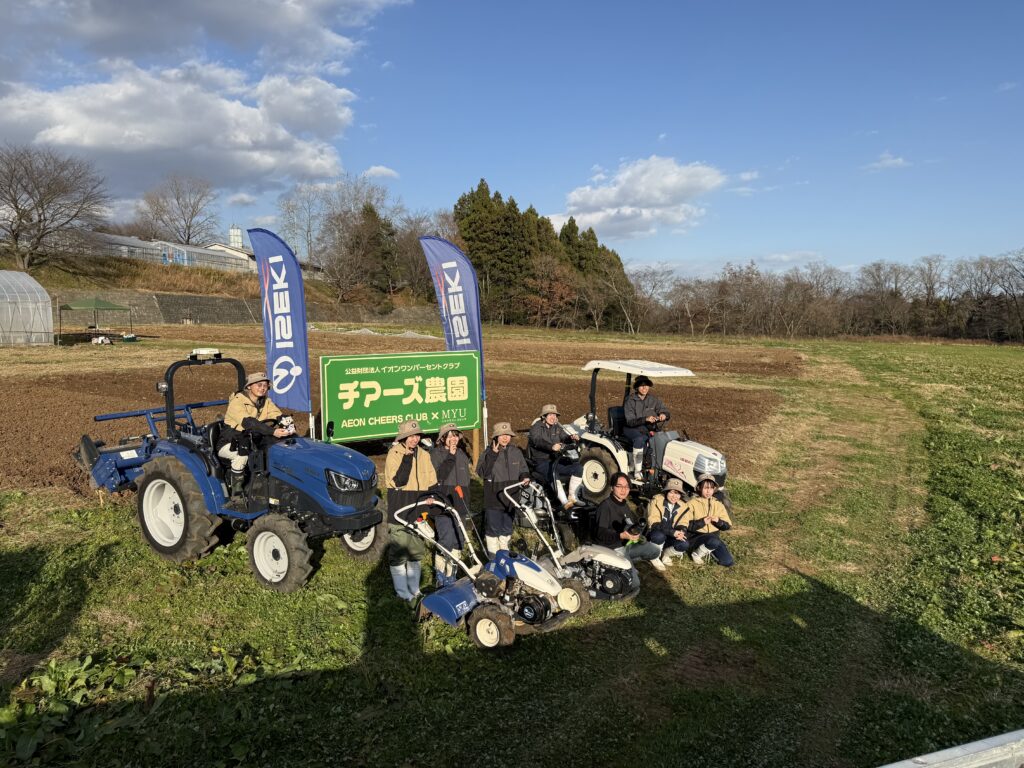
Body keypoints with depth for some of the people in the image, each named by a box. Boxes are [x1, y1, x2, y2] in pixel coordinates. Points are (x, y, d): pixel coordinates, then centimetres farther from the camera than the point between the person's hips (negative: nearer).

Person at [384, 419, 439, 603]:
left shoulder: (424, 455, 8)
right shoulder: (394, 454, -8)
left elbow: (432, 482, 13)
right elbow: (398, 481, -21)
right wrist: (407, 457, -23)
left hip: (418, 511, 5)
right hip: (399, 512, -5)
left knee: (416, 551, 14)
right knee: (399, 552, -3)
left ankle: (414, 589, 26)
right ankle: (403, 592, 9)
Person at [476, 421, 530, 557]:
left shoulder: (516, 452, 5)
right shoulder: (489, 452, -8)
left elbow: (523, 469, 15)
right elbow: (482, 472, -20)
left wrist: (525, 477, -7)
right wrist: (493, 454, -25)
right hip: (493, 497, -4)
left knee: (507, 526, 17)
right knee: (493, 526, 2)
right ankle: (493, 554, 19)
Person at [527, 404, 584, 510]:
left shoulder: (557, 427, 17)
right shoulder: (536, 427, -3)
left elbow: (564, 437, 1)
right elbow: (537, 441, -23)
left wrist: (572, 438, -24)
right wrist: (551, 447, -42)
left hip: (556, 460, 6)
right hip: (540, 462, -6)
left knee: (578, 468, -13)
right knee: (553, 474, -37)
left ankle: (572, 497, -5)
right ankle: (564, 502, -41)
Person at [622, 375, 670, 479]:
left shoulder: (653, 399, 5)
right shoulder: (630, 400, -8)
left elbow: (666, 413, 5)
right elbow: (630, 421, -17)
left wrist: (664, 415, -20)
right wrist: (645, 419, -32)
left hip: (648, 429, 4)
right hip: (631, 429, -4)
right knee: (640, 439, -37)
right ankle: (637, 471, -31)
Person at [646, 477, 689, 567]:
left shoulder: (682, 506, 0)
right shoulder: (656, 501, -16)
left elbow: (682, 524, 2)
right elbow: (654, 524, -22)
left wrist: (681, 532, -24)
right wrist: (672, 532, -33)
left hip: (670, 538, 4)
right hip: (656, 535, -4)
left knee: (684, 545, -26)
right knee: (659, 535, -38)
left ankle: (666, 554, 6)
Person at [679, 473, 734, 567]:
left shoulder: (718, 505, 9)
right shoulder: (692, 504, -5)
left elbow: (728, 525, 8)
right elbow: (683, 525, -11)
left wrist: (719, 521, -13)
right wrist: (702, 522, -20)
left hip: (713, 536, 5)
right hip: (696, 537, -5)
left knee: (728, 562, -13)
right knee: (714, 541, -37)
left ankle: (709, 551, 14)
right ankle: (696, 554, -8)